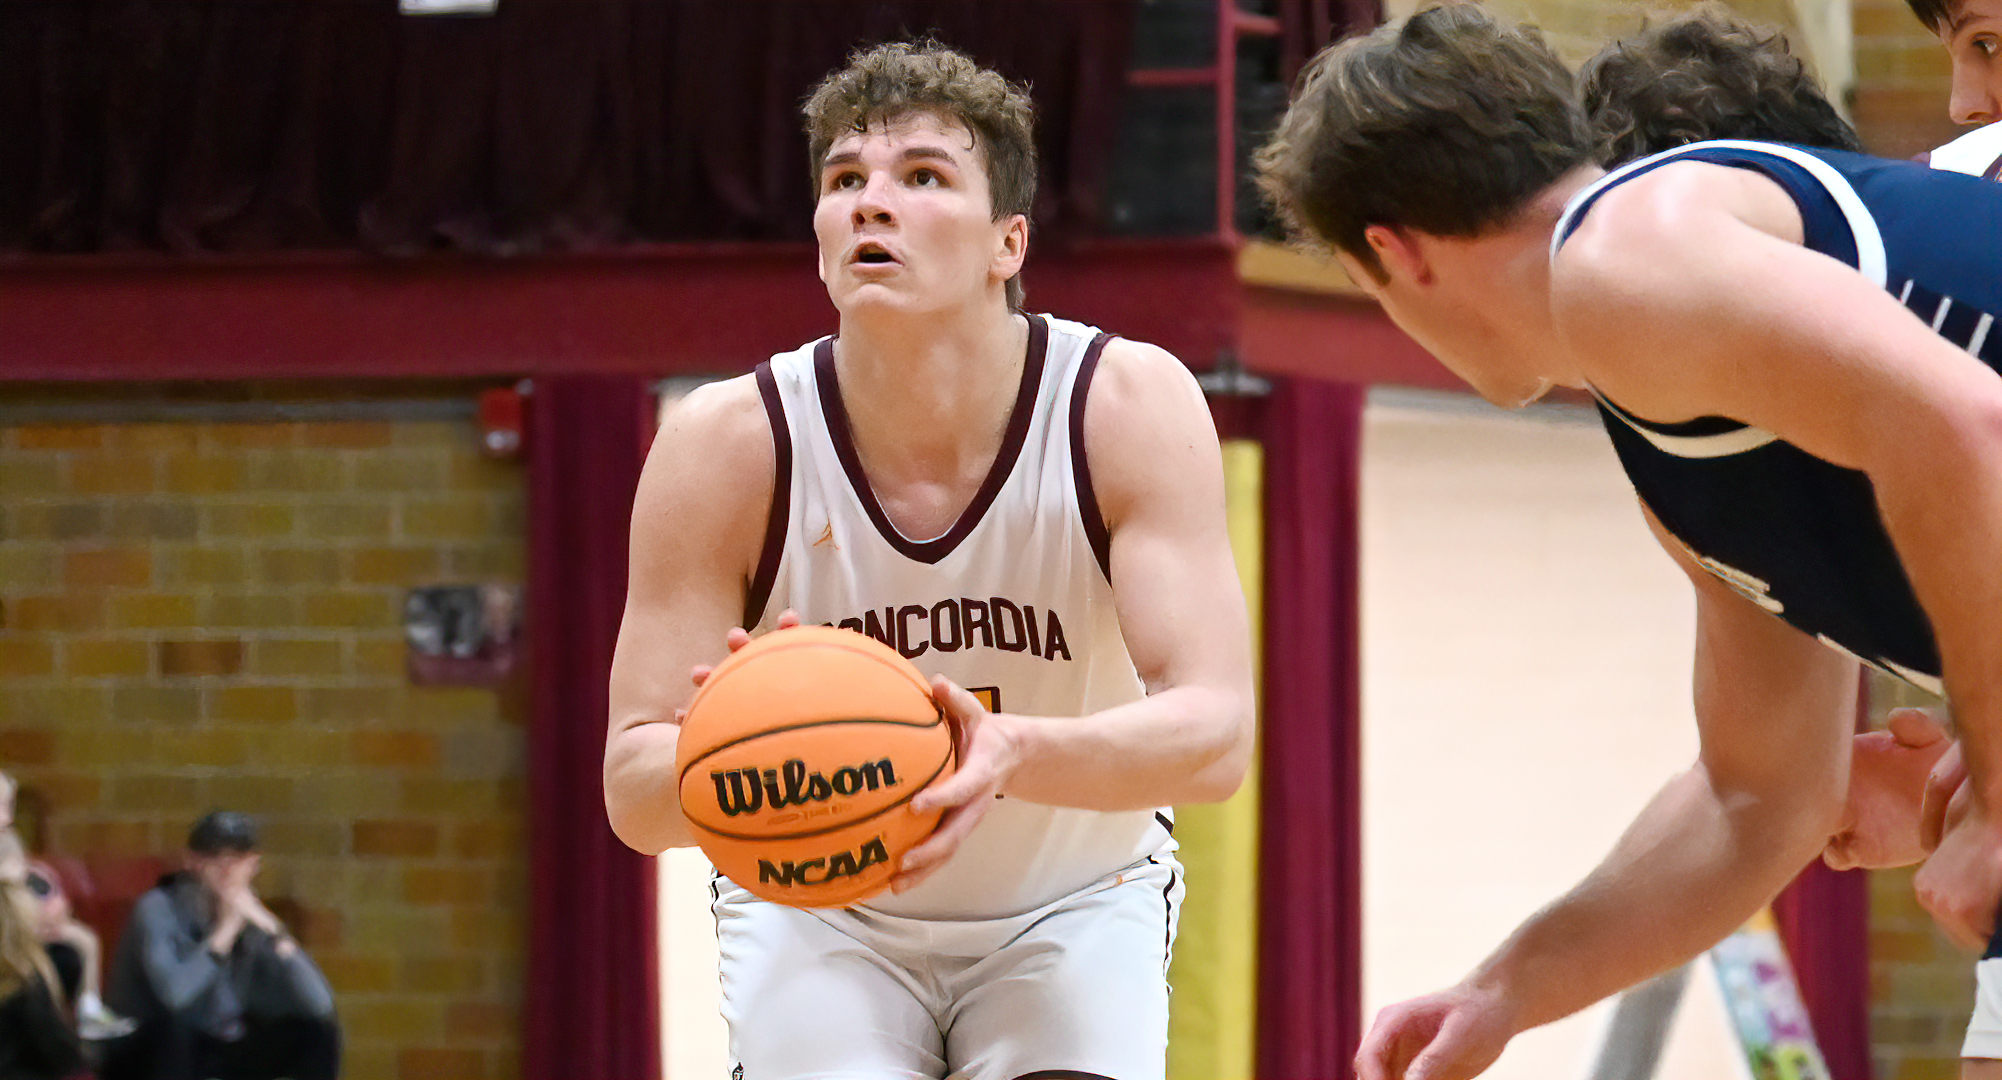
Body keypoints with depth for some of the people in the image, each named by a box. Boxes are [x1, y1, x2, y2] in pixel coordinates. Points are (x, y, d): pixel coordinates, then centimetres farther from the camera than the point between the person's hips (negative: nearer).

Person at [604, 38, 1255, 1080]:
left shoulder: (1129, 405, -22)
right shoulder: (727, 445, -21)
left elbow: (1214, 733, -30)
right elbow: (632, 792, -21)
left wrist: (1015, 757, -51)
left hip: (1075, 903, 0)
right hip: (814, 908, 0)